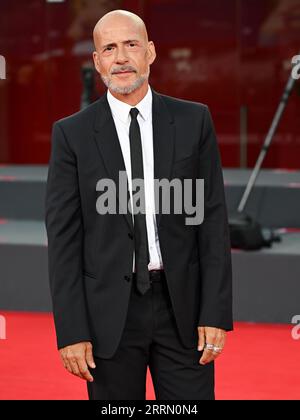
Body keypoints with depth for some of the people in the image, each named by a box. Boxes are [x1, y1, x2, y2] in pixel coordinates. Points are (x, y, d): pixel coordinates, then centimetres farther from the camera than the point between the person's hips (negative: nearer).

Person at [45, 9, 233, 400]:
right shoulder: (72, 134, 1)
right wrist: (71, 331, -8)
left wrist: (216, 312, -5)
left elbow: (214, 220, 2)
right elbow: (63, 237, -1)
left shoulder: (193, 121, 4)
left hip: (182, 307, 1)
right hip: (108, 312, 0)